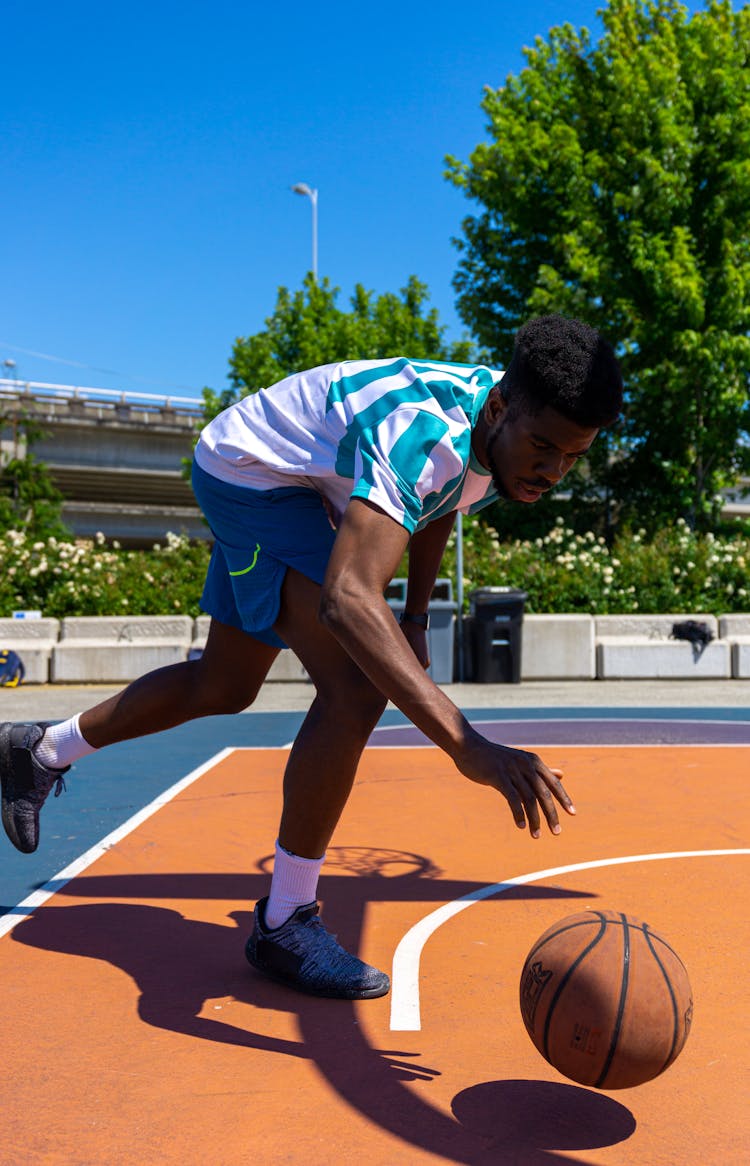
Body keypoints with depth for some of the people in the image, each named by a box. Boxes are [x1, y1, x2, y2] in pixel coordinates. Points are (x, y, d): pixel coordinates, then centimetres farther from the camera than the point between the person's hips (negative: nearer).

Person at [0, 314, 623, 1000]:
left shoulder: (507, 438, -13)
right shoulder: (421, 429, -41)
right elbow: (347, 599, -56)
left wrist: (416, 617, 7)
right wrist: (467, 745, -63)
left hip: (309, 491, 9)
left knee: (224, 688, 22)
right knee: (356, 687, -25)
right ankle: (284, 923, -9)